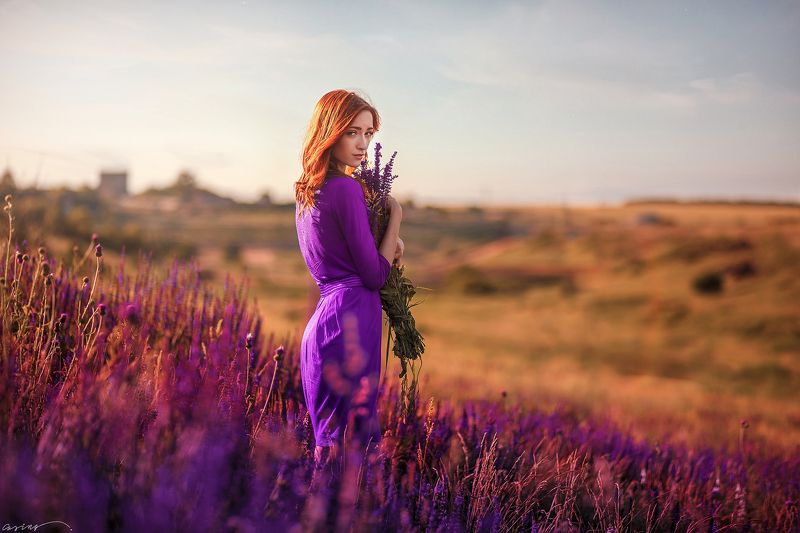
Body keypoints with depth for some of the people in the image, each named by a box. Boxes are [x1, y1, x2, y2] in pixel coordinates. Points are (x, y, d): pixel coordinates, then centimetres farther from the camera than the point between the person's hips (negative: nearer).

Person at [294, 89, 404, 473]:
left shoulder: (307, 190, 14)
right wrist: (395, 218, -1)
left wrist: (389, 241, 9)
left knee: (330, 439, 15)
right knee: (353, 439, -5)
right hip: (350, 322, -10)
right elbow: (375, 275, -11)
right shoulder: (347, 188, -13)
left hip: (322, 321, 10)